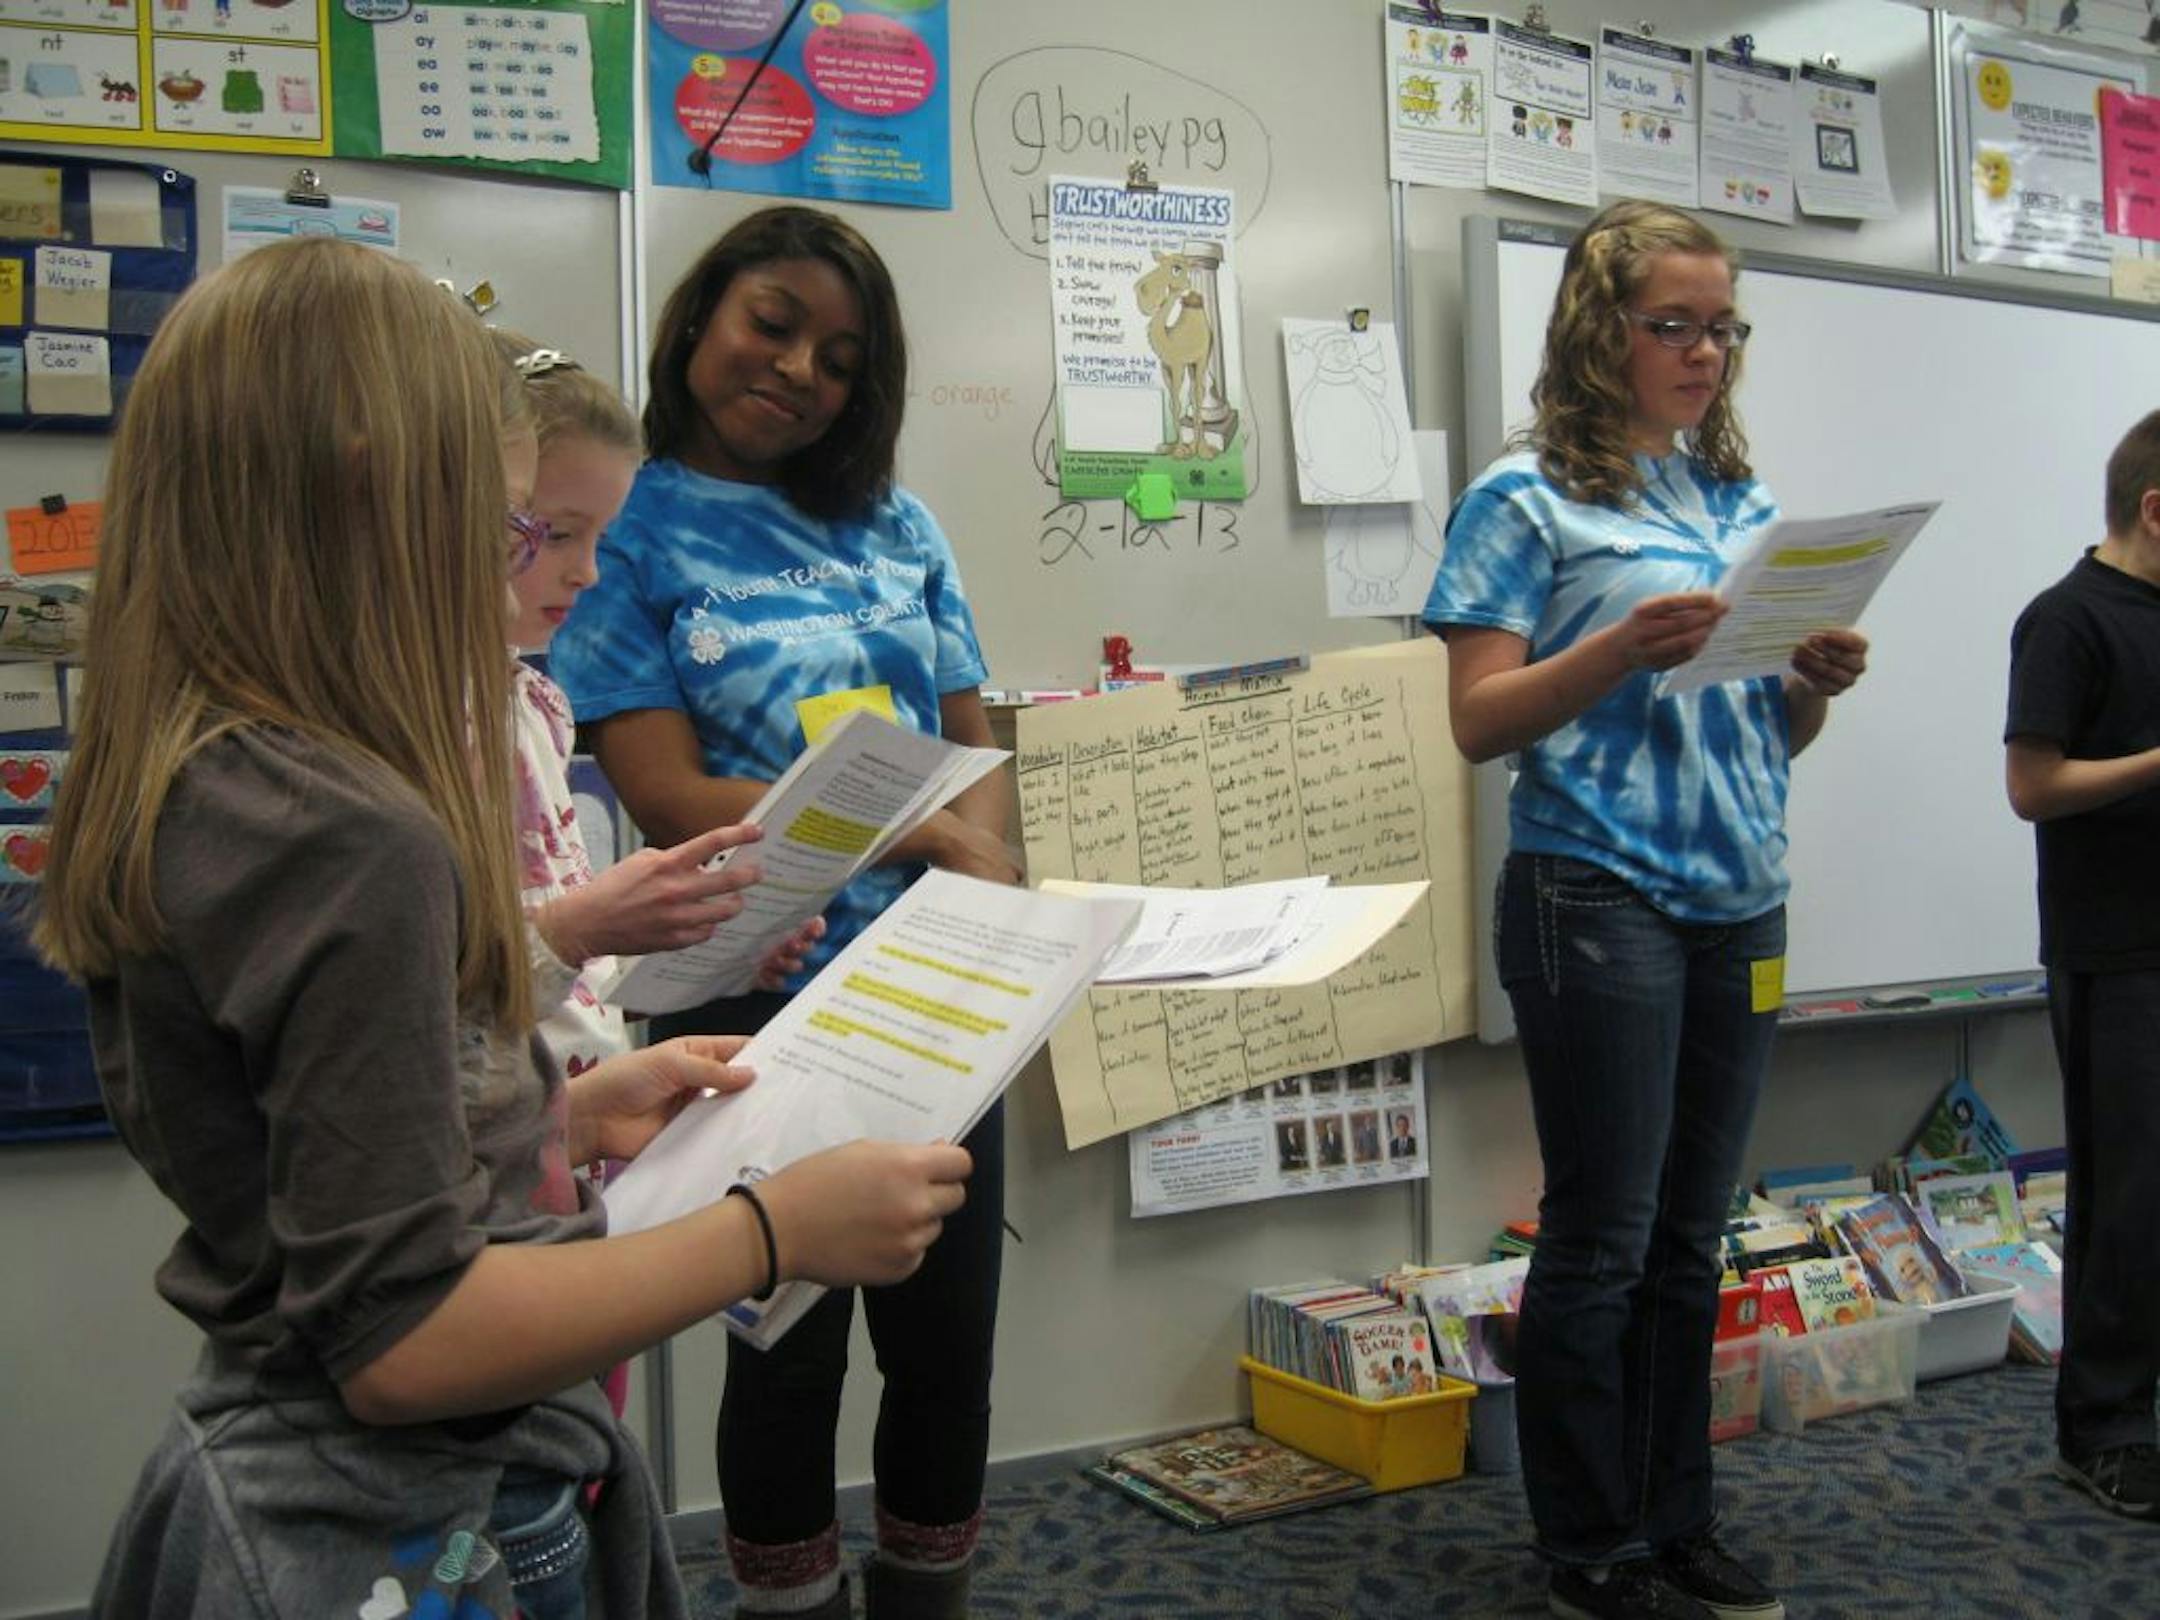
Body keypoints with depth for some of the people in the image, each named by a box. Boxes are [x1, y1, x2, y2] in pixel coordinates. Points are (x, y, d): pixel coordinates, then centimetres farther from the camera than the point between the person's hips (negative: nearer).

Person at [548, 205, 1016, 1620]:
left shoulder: (892, 521, 9)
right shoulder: (627, 529, -5)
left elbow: (975, 740, 7)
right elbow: (670, 795, -13)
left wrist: (989, 862, -15)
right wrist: (922, 831, -18)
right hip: (759, 1001, -4)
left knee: (950, 1340, 14)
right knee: (792, 1350, 12)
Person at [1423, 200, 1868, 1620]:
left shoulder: (1745, 501, 15)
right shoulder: (1531, 498, -3)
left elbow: (1777, 734, 18)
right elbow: (1480, 721, -8)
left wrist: (1817, 681, -4)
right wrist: (1626, 648, -21)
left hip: (1740, 902, 6)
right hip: (1599, 900, -6)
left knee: (1692, 1238, 12)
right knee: (1602, 1240, 1)